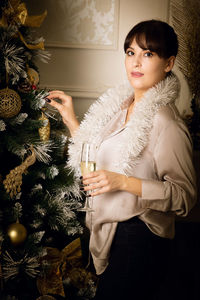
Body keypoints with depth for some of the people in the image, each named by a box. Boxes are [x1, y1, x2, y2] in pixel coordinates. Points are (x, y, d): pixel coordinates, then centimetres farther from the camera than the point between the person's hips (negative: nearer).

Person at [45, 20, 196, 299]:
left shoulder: (166, 124, -20)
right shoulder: (121, 105, 6)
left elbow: (185, 195, -18)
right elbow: (97, 158, 16)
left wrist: (123, 182, -26)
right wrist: (71, 120, 11)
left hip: (140, 237, -8)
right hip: (110, 233, 8)